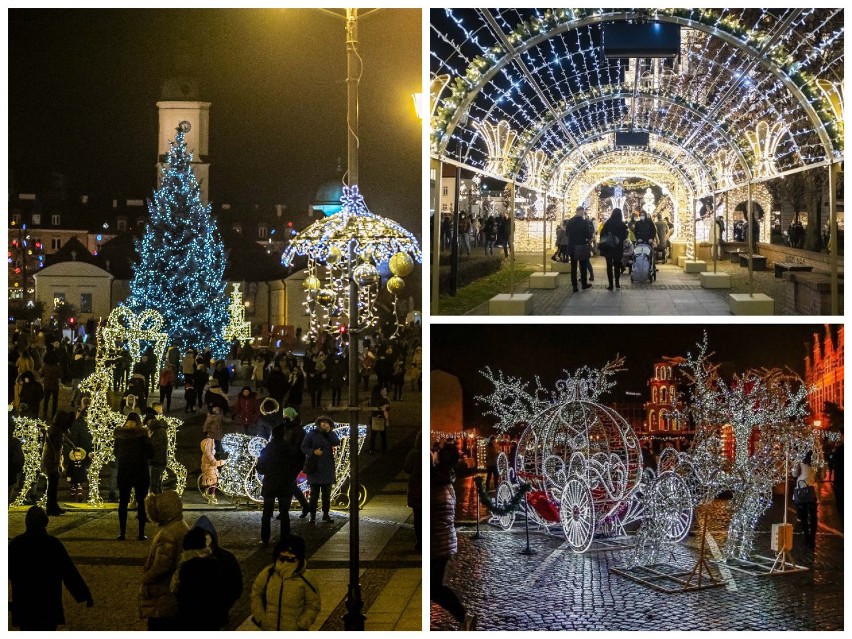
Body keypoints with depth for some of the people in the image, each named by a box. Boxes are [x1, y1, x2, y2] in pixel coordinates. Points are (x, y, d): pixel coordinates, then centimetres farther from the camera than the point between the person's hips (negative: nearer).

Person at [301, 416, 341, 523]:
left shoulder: (331, 434, 8)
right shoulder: (311, 434, 0)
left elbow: (337, 443, -10)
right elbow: (304, 447, -3)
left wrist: (329, 432, -13)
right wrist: (313, 451, -19)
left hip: (327, 467, 3)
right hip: (314, 466, -3)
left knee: (327, 493, 8)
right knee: (314, 493, -3)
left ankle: (326, 514, 16)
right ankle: (312, 515, 1)